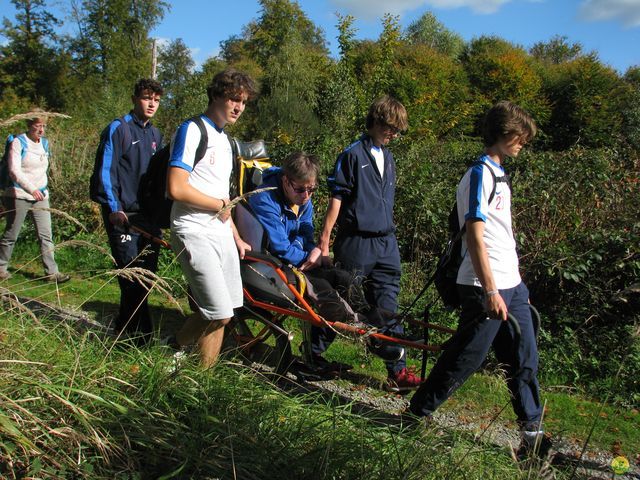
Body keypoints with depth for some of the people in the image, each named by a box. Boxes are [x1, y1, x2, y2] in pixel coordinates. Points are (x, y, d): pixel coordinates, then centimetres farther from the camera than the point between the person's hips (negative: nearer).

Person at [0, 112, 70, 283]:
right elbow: (14, 171, -18)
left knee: (46, 235, -1)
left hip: (41, 195, 5)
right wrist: (31, 189, -28)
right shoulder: (18, 142, -8)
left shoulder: (44, 143, 12)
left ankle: (51, 272, -1)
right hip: (19, 196, -5)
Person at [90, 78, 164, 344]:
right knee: (132, 275, -11)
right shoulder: (117, 128, -4)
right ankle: (141, 333, 0)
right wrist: (114, 207, -16)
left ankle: (126, 325, 24)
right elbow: (105, 171, -9)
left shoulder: (155, 134, 16)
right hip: (123, 214, -7)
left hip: (148, 215, 7)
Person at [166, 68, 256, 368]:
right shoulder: (192, 131, -10)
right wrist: (220, 204, -8)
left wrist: (237, 238, 20)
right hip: (195, 234, -8)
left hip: (221, 234, 9)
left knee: (222, 313, 7)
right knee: (220, 314, -11)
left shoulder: (224, 140, 18)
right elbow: (176, 189, -20)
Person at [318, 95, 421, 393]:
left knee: (387, 306, 5)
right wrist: (324, 240, -12)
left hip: (386, 242, 6)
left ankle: (397, 370, 8)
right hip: (356, 242, -6)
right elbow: (337, 197, -10)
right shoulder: (352, 155, -6)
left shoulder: (387, 157, 16)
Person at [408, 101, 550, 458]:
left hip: (511, 285, 9)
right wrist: (490, 290, -22)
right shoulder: (480, 174, -13)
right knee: (465, 359, -1)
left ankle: (532, 433, 23)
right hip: (487, 288, -9)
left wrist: (516, 281, 20)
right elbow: (474, 237, -20)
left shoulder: (498, 174, 16)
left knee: (524, 360, 12)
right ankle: (417, 415, 16)